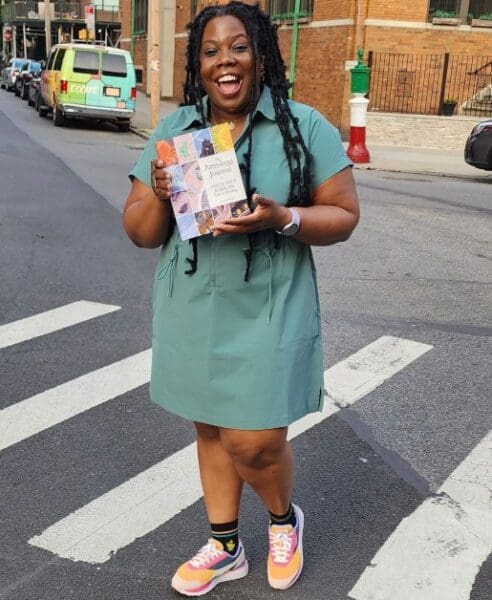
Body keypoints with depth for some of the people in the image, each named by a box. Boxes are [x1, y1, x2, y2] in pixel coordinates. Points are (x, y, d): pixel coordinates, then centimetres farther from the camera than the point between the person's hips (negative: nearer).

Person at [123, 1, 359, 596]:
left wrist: (283, 218, -23)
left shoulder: (304, 126, -5)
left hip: (268, 314, -3)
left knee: (253, 441, -2)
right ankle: (225, 546, 36)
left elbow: (343, 216, -4)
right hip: (192, 314, 4)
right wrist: (159, 194, -18)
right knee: (211, 429, 15)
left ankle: (285, 518, 33)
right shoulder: (172, 130, 3)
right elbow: (141, 233, 4)